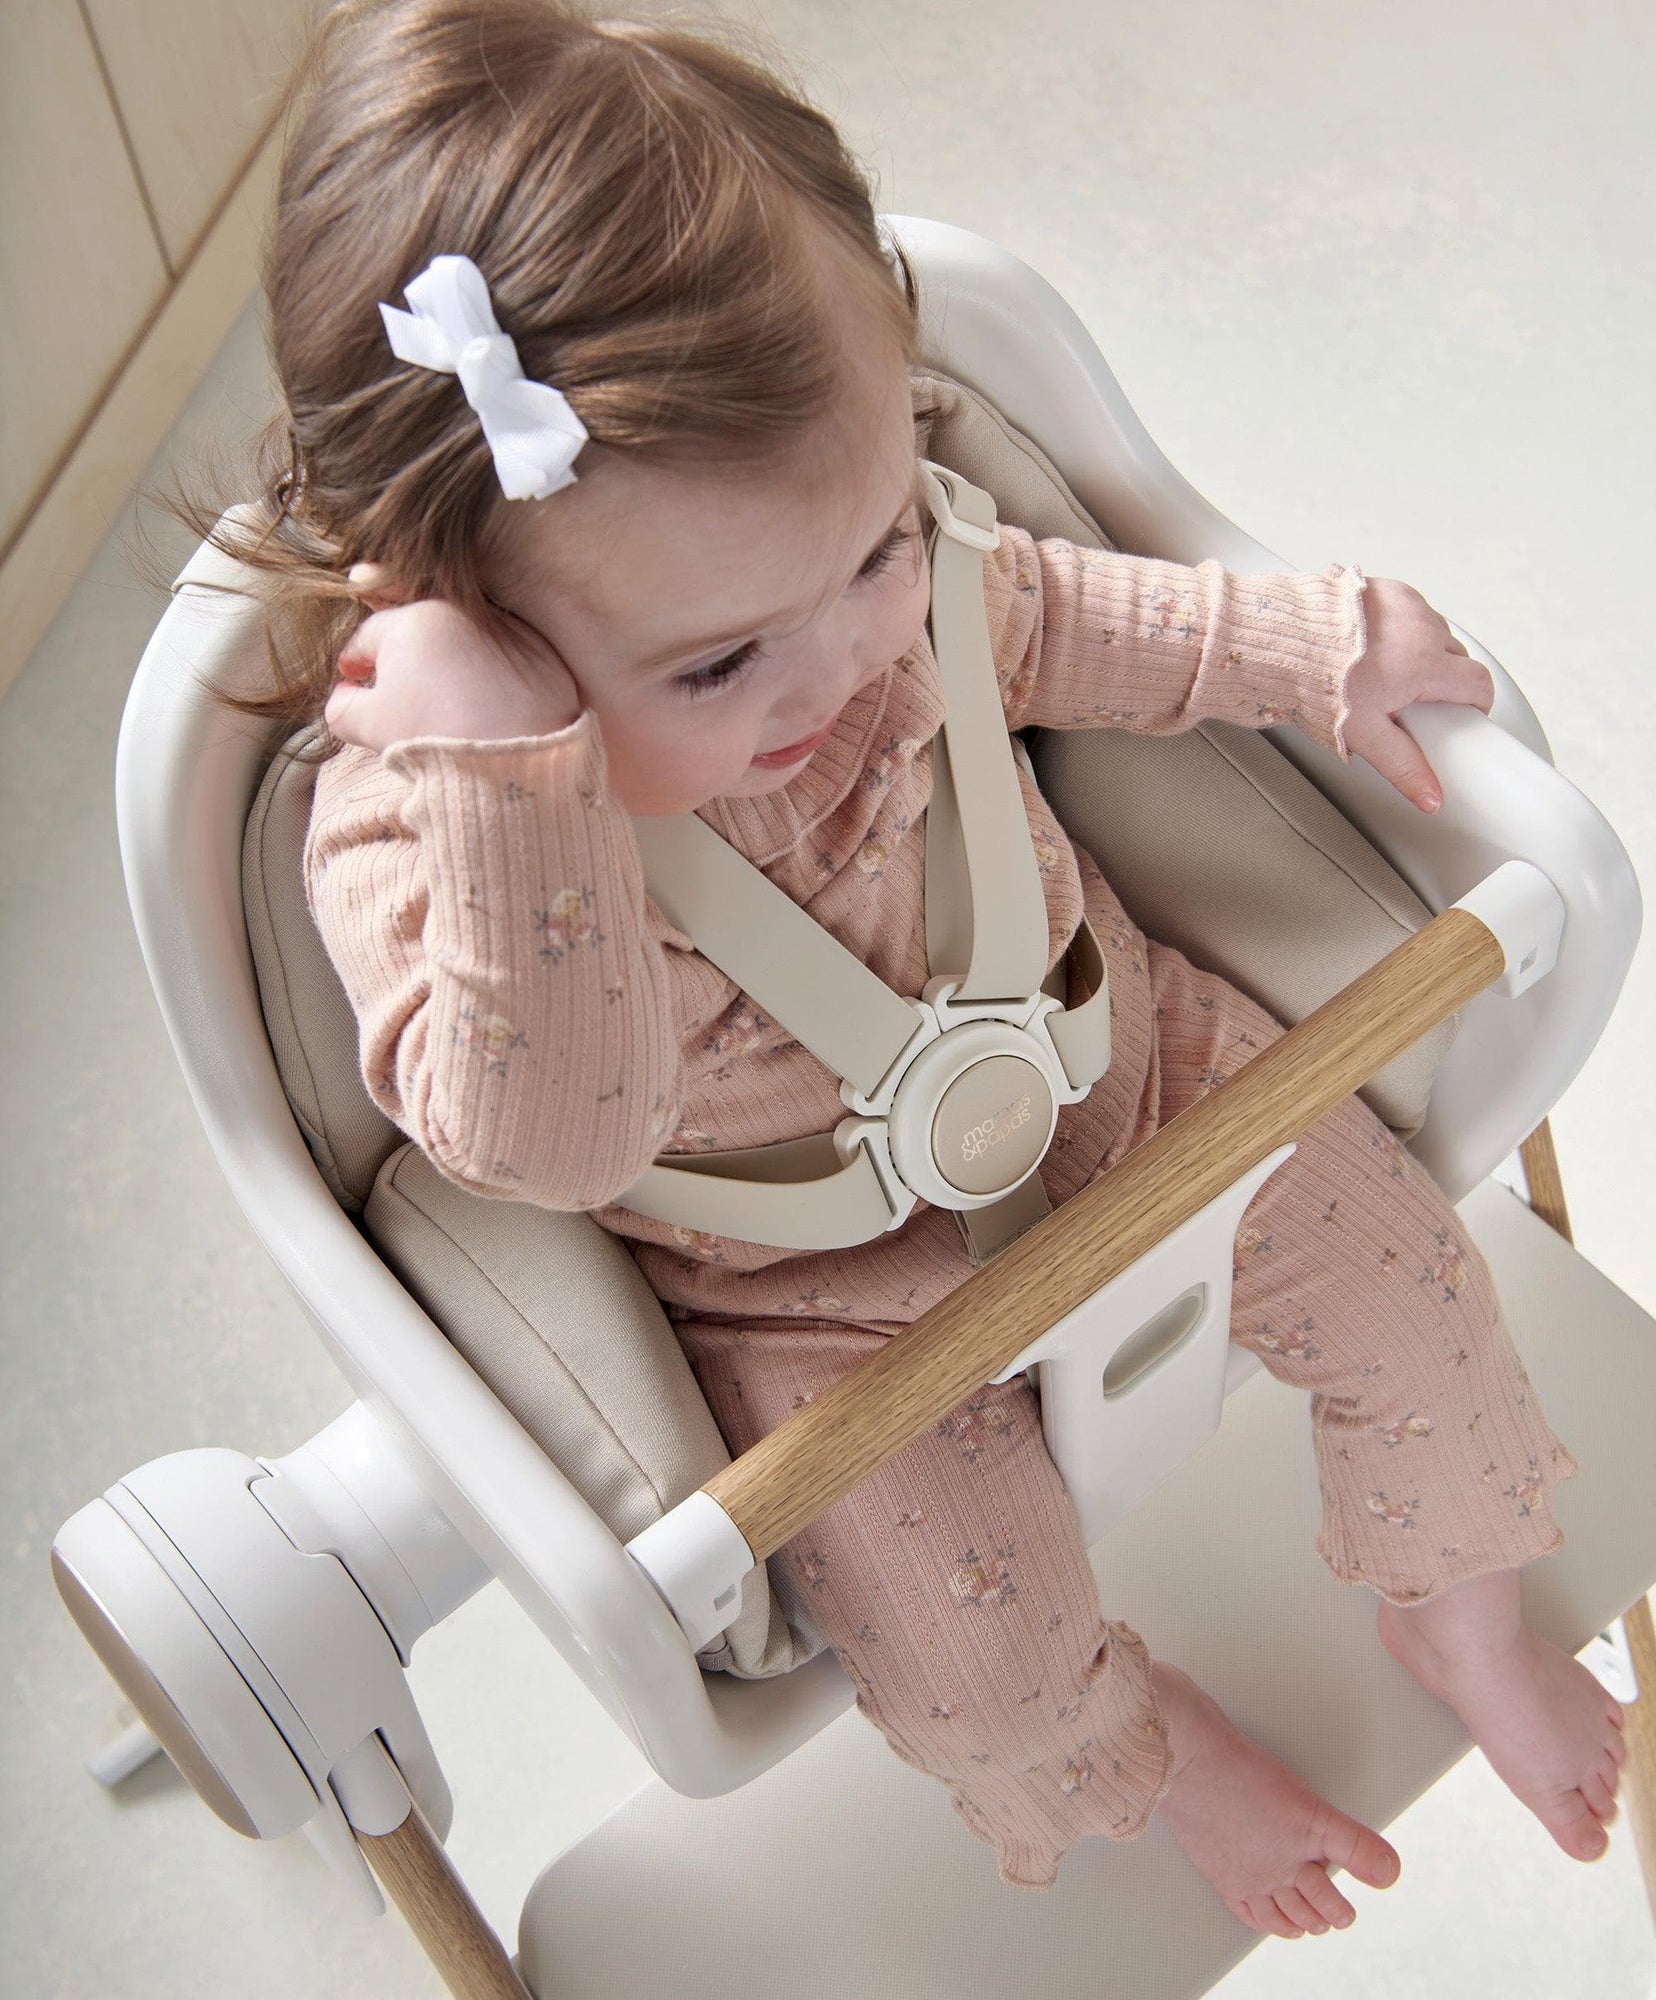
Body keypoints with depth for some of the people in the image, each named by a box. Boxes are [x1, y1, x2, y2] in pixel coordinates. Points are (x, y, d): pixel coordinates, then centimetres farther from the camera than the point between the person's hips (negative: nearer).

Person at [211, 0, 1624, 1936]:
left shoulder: (842, 536, -17)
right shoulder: (406, 825, -31)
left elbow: (1039, 613, 4)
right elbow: (548, 1135, -43)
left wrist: (1305, 644, 0)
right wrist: (504, 765, -51)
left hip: (1103, 1055, 4)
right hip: (818, 1298, -3)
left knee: (1409, 1291, 2)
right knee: (985, 1665, -11)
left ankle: (1455, 1612, 36)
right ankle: (1152, 1734, 29)